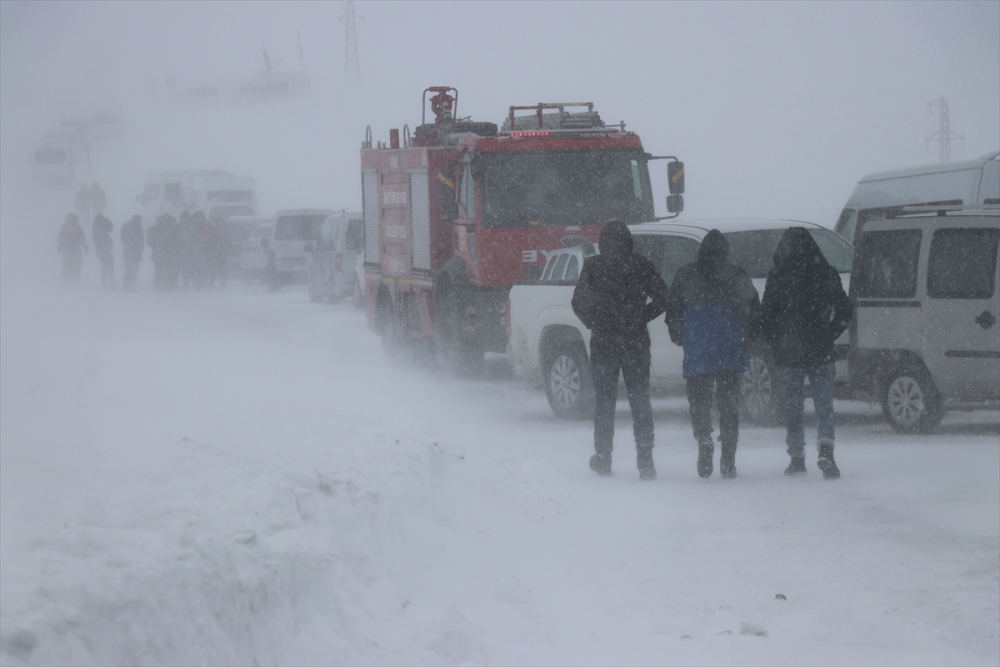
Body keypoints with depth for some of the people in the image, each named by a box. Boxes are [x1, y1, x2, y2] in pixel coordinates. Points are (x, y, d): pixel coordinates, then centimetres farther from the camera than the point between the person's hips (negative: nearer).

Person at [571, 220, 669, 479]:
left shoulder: (592, 266, -4)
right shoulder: (642, 265, -1)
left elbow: (579, 303, -3)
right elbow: (661, 298, -3)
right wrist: (639, 319, 6)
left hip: (603, 343, -1)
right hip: (636, 344, 1)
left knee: (604, 402, 10)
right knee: (640, 402, 5)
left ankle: (603, 458, 11)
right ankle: (645, 462, -1)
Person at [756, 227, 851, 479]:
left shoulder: (777, 277, -7)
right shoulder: (826, 274, 0)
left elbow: (766, 317, -6)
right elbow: (844, 312, 5)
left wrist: (775, 342, 9)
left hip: (788, 354, -1)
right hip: (821, 353, 1)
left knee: (792, 406, 10)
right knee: (824, 404, 4)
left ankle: (797, 457, 12)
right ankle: (825, 449, -17)